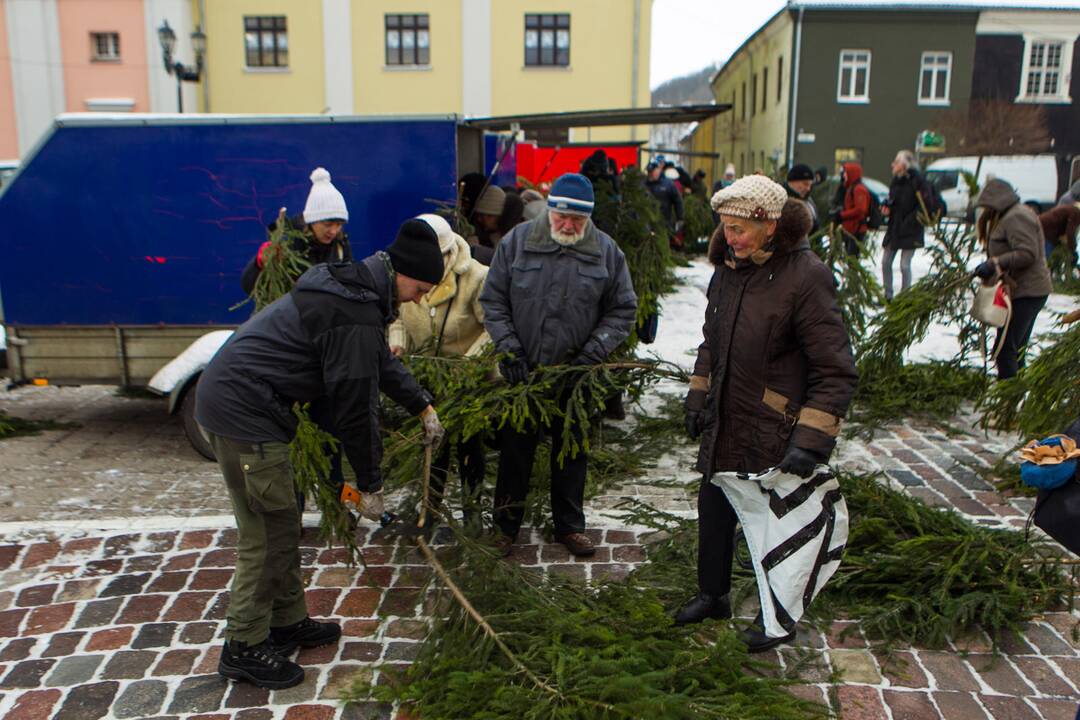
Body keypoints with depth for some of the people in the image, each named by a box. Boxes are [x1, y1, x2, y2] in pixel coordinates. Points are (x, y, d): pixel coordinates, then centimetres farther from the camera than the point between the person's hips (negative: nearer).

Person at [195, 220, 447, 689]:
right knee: (265, 532, -2)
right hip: (244, 411, -11)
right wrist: (370, 484, -7)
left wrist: (423, 407, 25)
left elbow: (382, 363, 24)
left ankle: (288, 623, 29)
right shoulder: (356, 315, -21)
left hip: (227, 398, 11)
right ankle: (244, 647, 12)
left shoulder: (353, 287, 12)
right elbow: (356, 407, -18)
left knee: (282, 525, 17)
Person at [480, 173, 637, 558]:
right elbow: (493, 300, 1)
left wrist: (593, 353, -9)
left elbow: (623, 310, 3)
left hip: (576, 374, 1)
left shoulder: (607, 251, -2)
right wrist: (508, 348, -9)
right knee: (516, 450, 10)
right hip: (522, 371, 0)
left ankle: (569, 525, 31)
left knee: (572, 453, 14)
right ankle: (506, 524, 27)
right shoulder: (517, 241, -4)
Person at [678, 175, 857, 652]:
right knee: (713, 510, 19)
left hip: (774, 434, -7)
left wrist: (810, 442, -23)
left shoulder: (805, 277, -20)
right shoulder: (729, 269, 3)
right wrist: (698, 396, 15)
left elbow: (835, 372, -19)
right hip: (724, 425, 7)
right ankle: (712, 594, 42)